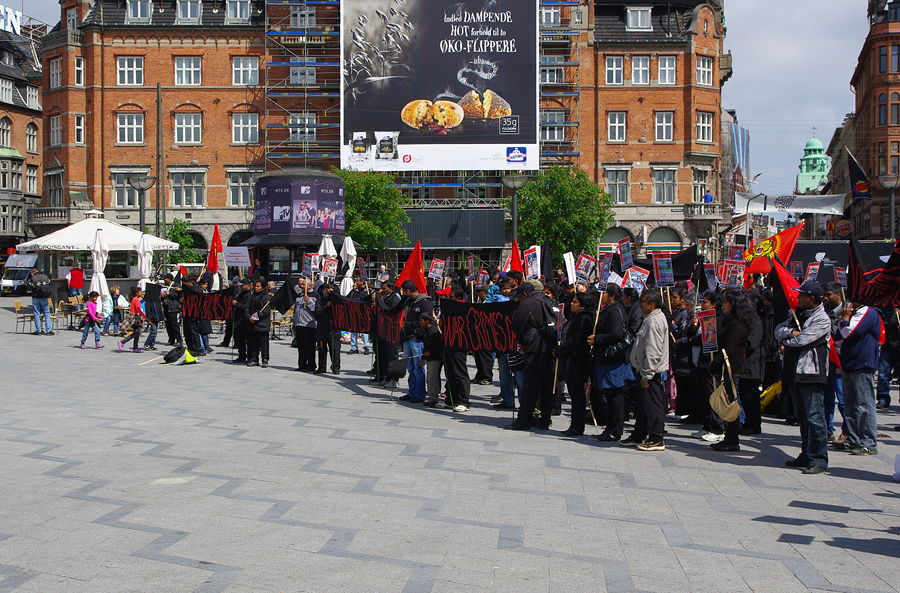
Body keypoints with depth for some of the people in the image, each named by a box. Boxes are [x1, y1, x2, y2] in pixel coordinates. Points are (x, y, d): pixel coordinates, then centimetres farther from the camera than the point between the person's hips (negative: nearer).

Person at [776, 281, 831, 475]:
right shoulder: (799, 315, 18)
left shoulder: (822, 319, -9)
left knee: (814, 418, -9)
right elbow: (779, 330, 9)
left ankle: (818, 460, -8)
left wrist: (786, 340, 1)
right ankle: (806, 456, 22)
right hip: (795, 373, 9)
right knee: (802, 417, 14)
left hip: (811, 374, -9)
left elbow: (801, 341, -18)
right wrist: (792, 332, -10)